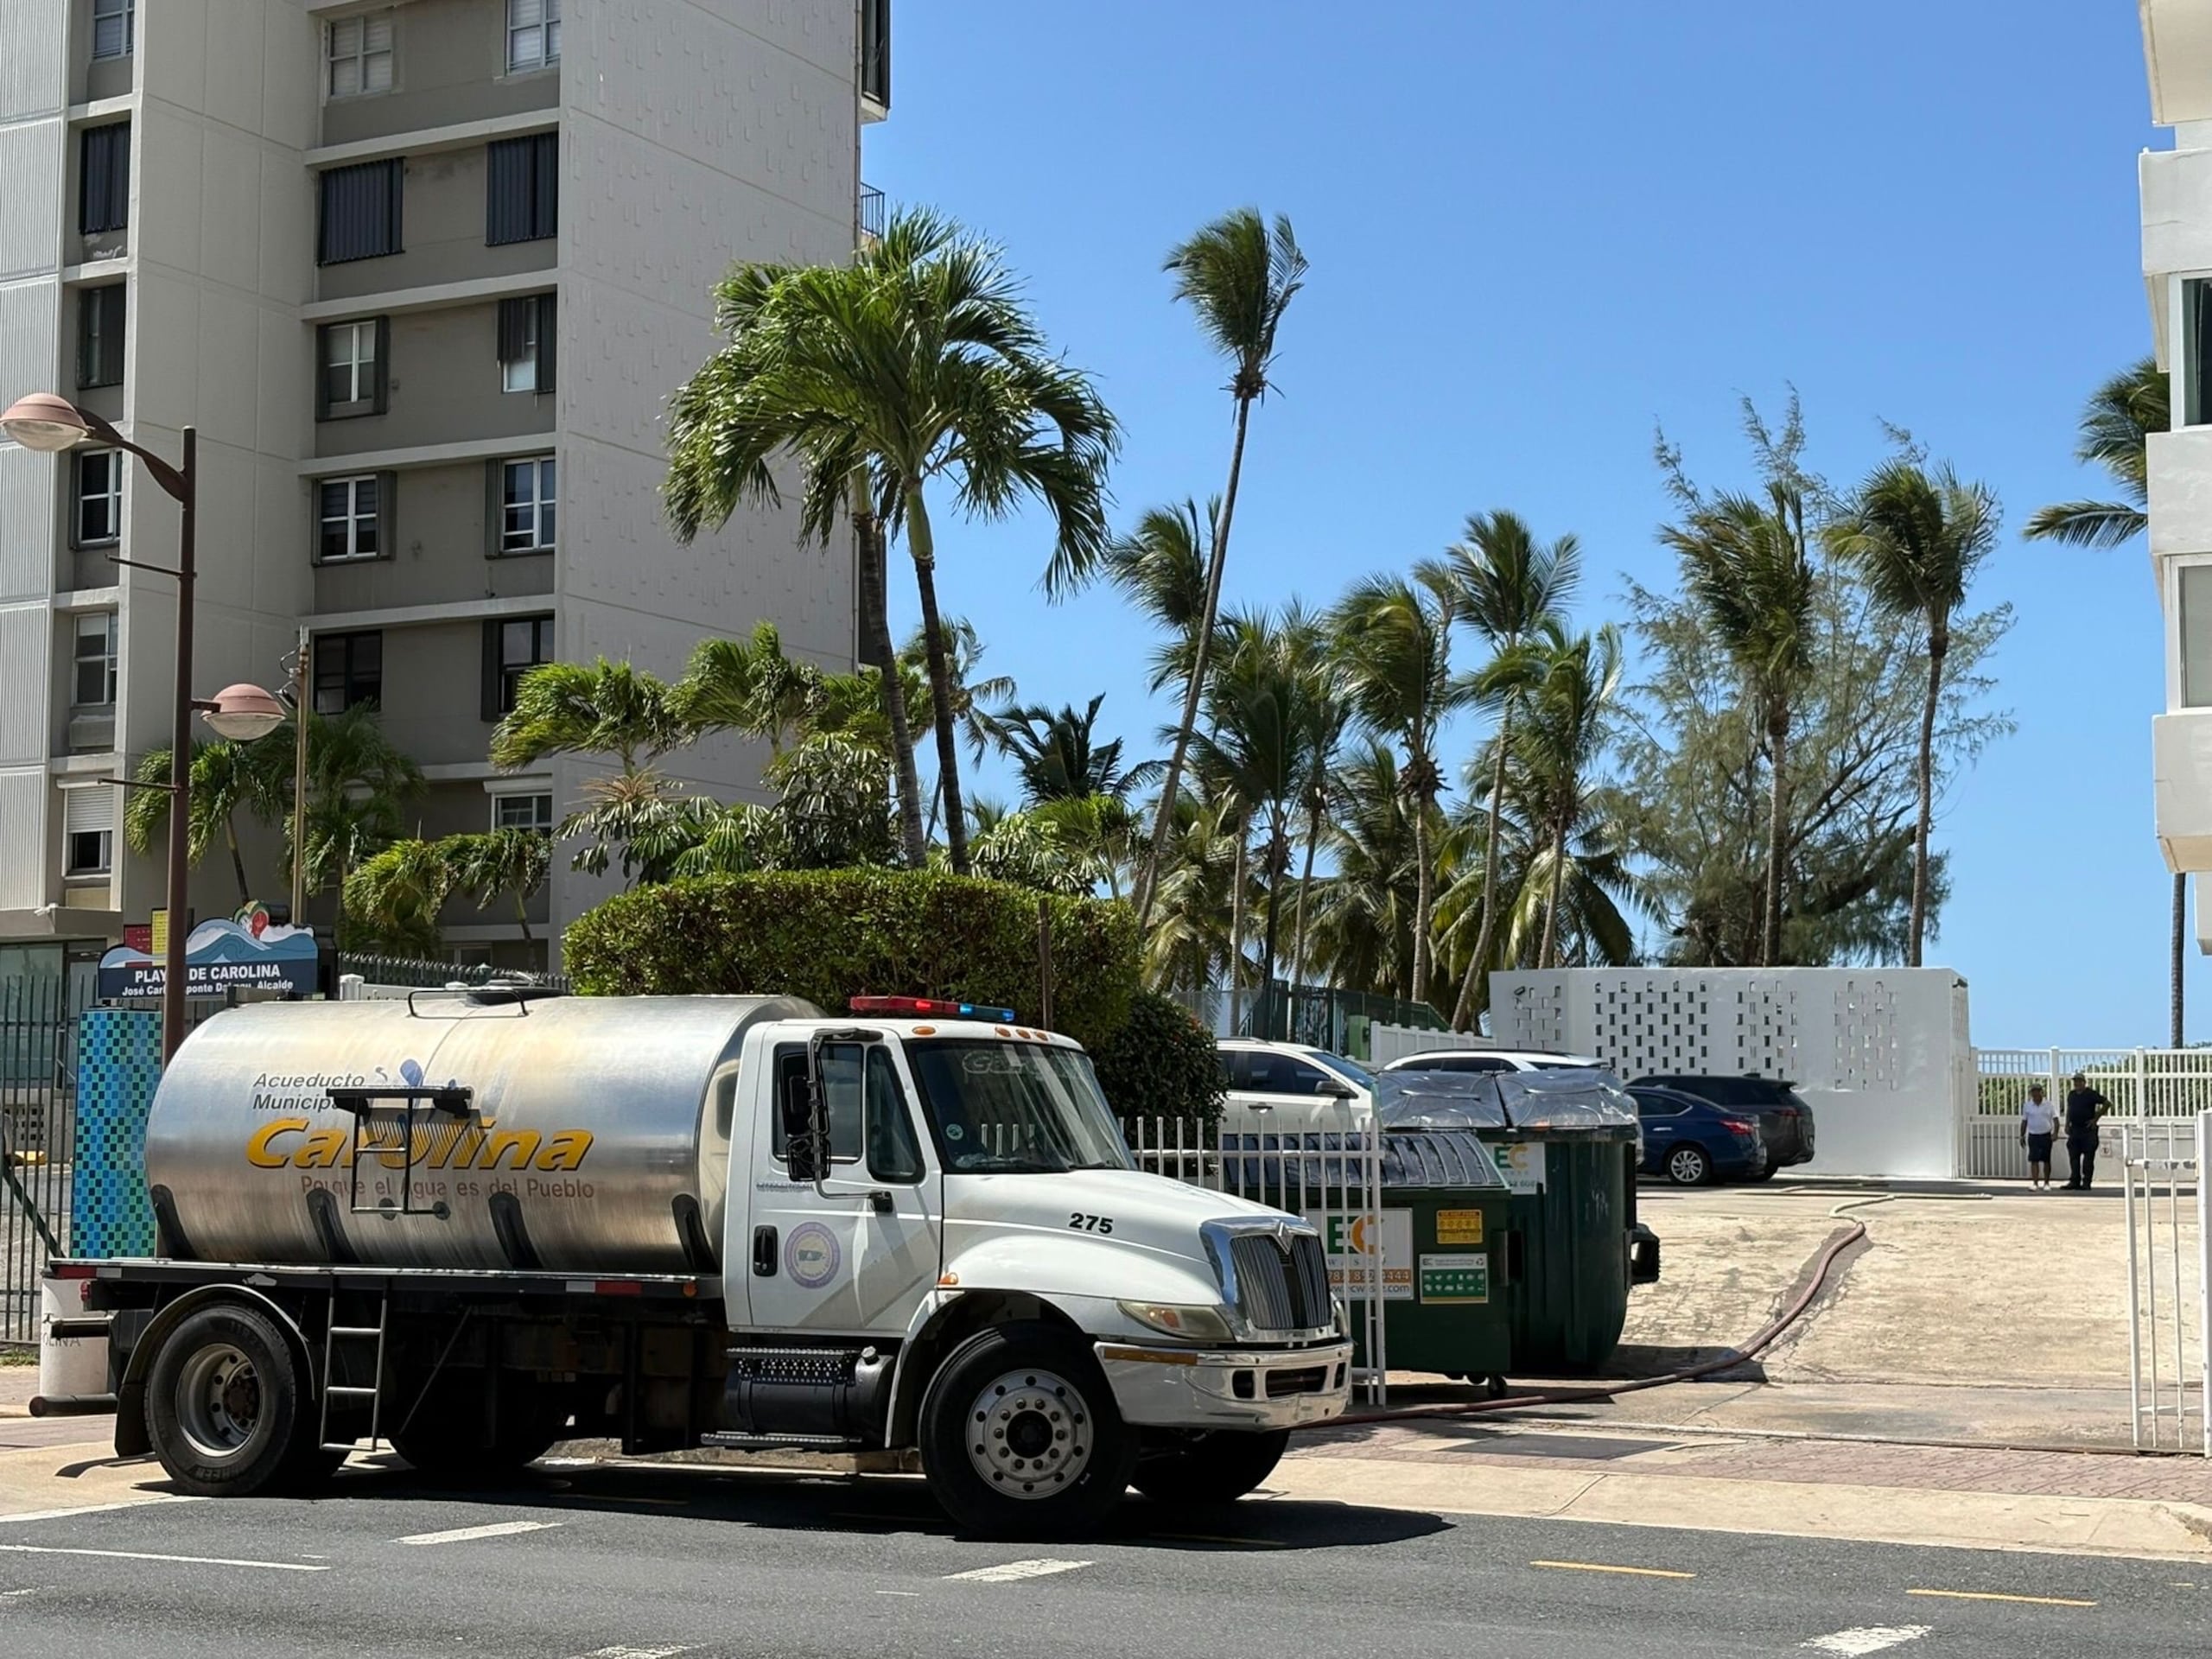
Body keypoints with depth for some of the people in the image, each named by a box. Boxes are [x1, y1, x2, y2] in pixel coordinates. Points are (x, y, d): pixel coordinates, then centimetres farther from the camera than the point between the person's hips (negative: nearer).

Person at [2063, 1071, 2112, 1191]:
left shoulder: (2091, 1094, -5)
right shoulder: (2071, 1095, 12)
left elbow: (2107, 1104, -6)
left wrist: (2096, 1118, -7)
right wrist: (2067, 1125, 12)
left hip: (2088, 1130, -6)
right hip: (2074, 1130, 6)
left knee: (2088, 1157, -3)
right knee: (2073, 1157, 4)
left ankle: (2086, 1182, -1)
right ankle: (2075, 1182, 8)